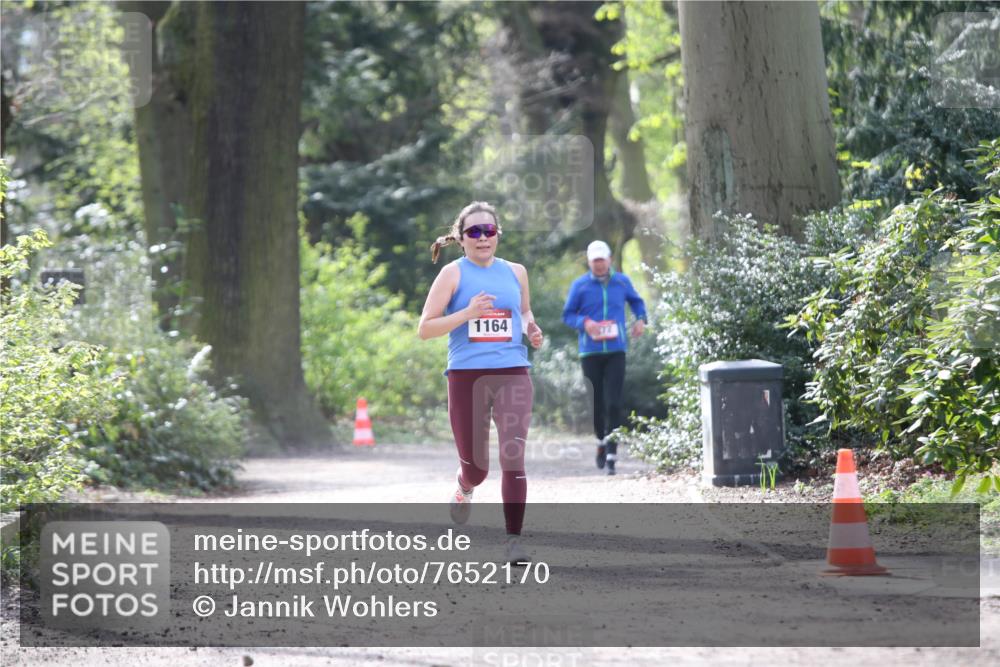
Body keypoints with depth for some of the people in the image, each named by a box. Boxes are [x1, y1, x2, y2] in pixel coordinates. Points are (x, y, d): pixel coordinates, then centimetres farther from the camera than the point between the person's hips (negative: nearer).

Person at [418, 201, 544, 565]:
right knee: (476, 466, 6)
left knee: (513, 456, -13)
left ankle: (513, 539, -9)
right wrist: (468, 313, -17)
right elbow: (425, 328, -4)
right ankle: (464, 489, 44)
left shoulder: (516, 272, 11)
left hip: (513, 374, 2)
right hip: (467, 375, -2)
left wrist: (531, 329, 6)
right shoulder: (453, 274, 0)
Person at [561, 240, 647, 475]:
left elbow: (636, 301, 24)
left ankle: (611, 455, -10)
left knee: (614, 403, -10)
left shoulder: (622, 282, 7)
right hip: (590, 352, 0)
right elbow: (567, 315, 5)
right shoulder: (580, 285, 2)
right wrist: (584, 322, -15)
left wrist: (641, 319, 4)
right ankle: (602, 441, 33)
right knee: (597, 402, 6)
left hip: (616, 352, 0)